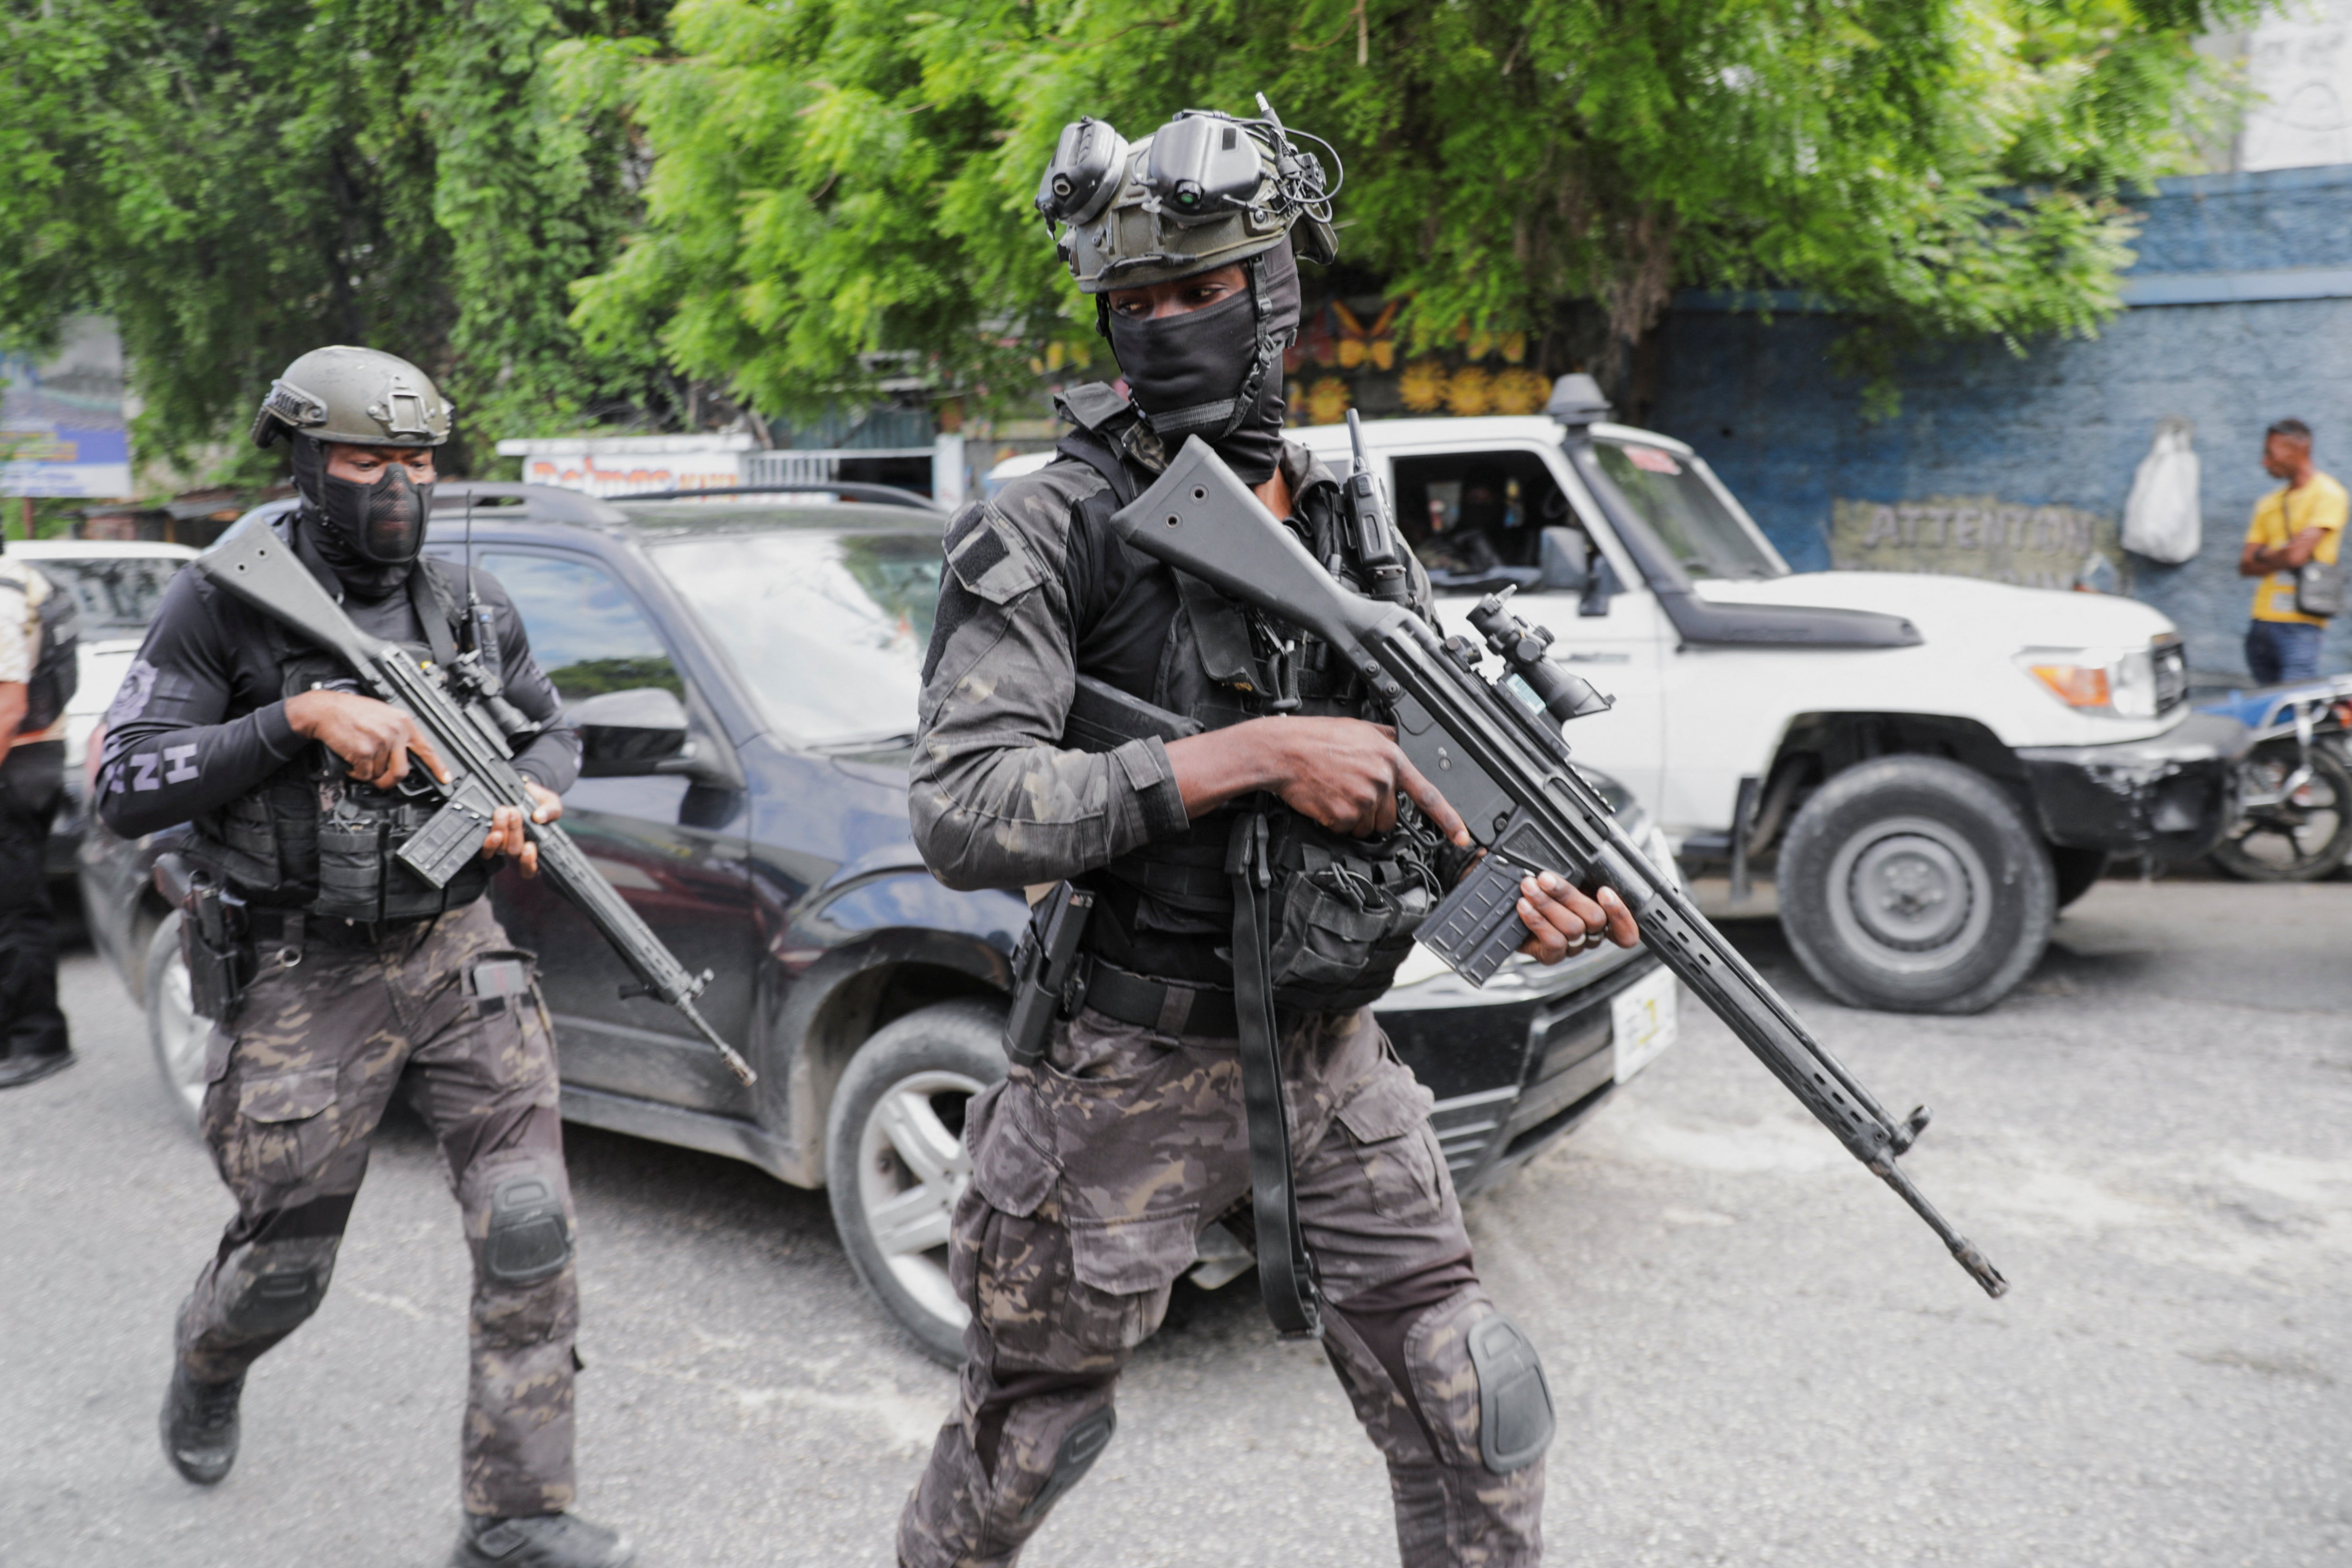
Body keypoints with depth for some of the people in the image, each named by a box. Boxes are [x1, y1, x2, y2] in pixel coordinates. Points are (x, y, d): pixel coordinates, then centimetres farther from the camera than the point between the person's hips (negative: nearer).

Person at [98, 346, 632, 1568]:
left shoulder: (472, 605, 5)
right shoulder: (225, 603, -7)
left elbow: (555, 731, 19)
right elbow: (124, 789, -10)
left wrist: (531, 803, -4)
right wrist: (301, 716, -20)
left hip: (458, 957, 3)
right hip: (302, 985, -2)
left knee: (529, 1229, -7)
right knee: (286, 1265, 13)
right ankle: (205, 1368, 51)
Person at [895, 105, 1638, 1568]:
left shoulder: (1353, 527, 5)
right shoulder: (1044, 536, -11)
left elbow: (1430, 770, 13)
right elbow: (962, 816, -22)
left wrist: (1526, 881, -8)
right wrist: (1251, 753, -26)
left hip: (1334, 1063, 4)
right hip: (1132, 1076, -4)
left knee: (1475, 1427, 11)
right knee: (1021, 1441, 15)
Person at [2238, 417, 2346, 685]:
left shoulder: (2328, 494, -2)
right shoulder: (2269, 503, 18)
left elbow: (2297, 553, -13)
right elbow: (2246, 566, 12)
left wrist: (2262, 556, 4)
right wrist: (2279, 559, -4)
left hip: (2299, 623, -7)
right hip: (2262, 620, 7)